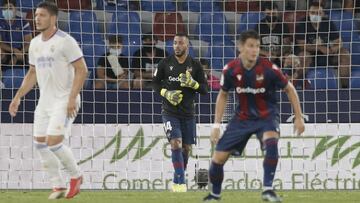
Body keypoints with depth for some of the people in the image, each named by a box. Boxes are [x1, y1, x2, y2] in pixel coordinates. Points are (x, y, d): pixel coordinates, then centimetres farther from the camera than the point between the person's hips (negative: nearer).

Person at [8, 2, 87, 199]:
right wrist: (18, 96, 12)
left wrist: (72, 98, -22)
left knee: (53, 142, -16)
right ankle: (58, 186, 13)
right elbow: (32, 73, 21)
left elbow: (82, 70, -15)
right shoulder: (35, 43, 11)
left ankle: (76, 176, 7)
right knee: (40, 143, 3)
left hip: (64, 101, -8)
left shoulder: (65, 41, -13)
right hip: (45, 100, 8)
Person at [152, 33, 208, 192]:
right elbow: (155, 83, 7)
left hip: (188, 113, 2)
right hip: (170, 112, -2)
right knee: (176, 143, -18)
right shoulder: (165, 63, -1)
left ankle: (177, 182, 25)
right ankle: (181, 182, -18)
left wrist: (193, 83, -19)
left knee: (186, 148, 7)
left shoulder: (195, 65, 0)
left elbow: (205, 89, 1)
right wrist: (166, 93, -11)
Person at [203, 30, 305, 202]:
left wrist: (299, 117, -5)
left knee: (271, 141, -37)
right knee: (218, 158, -1)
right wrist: (216, 125, 2)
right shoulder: (230, 70, -13)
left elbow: (289, 89, -5)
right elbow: (223, 95, 5)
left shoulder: (268, 69, -21)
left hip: (266, 115, -3)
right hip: (242, 117, 3)